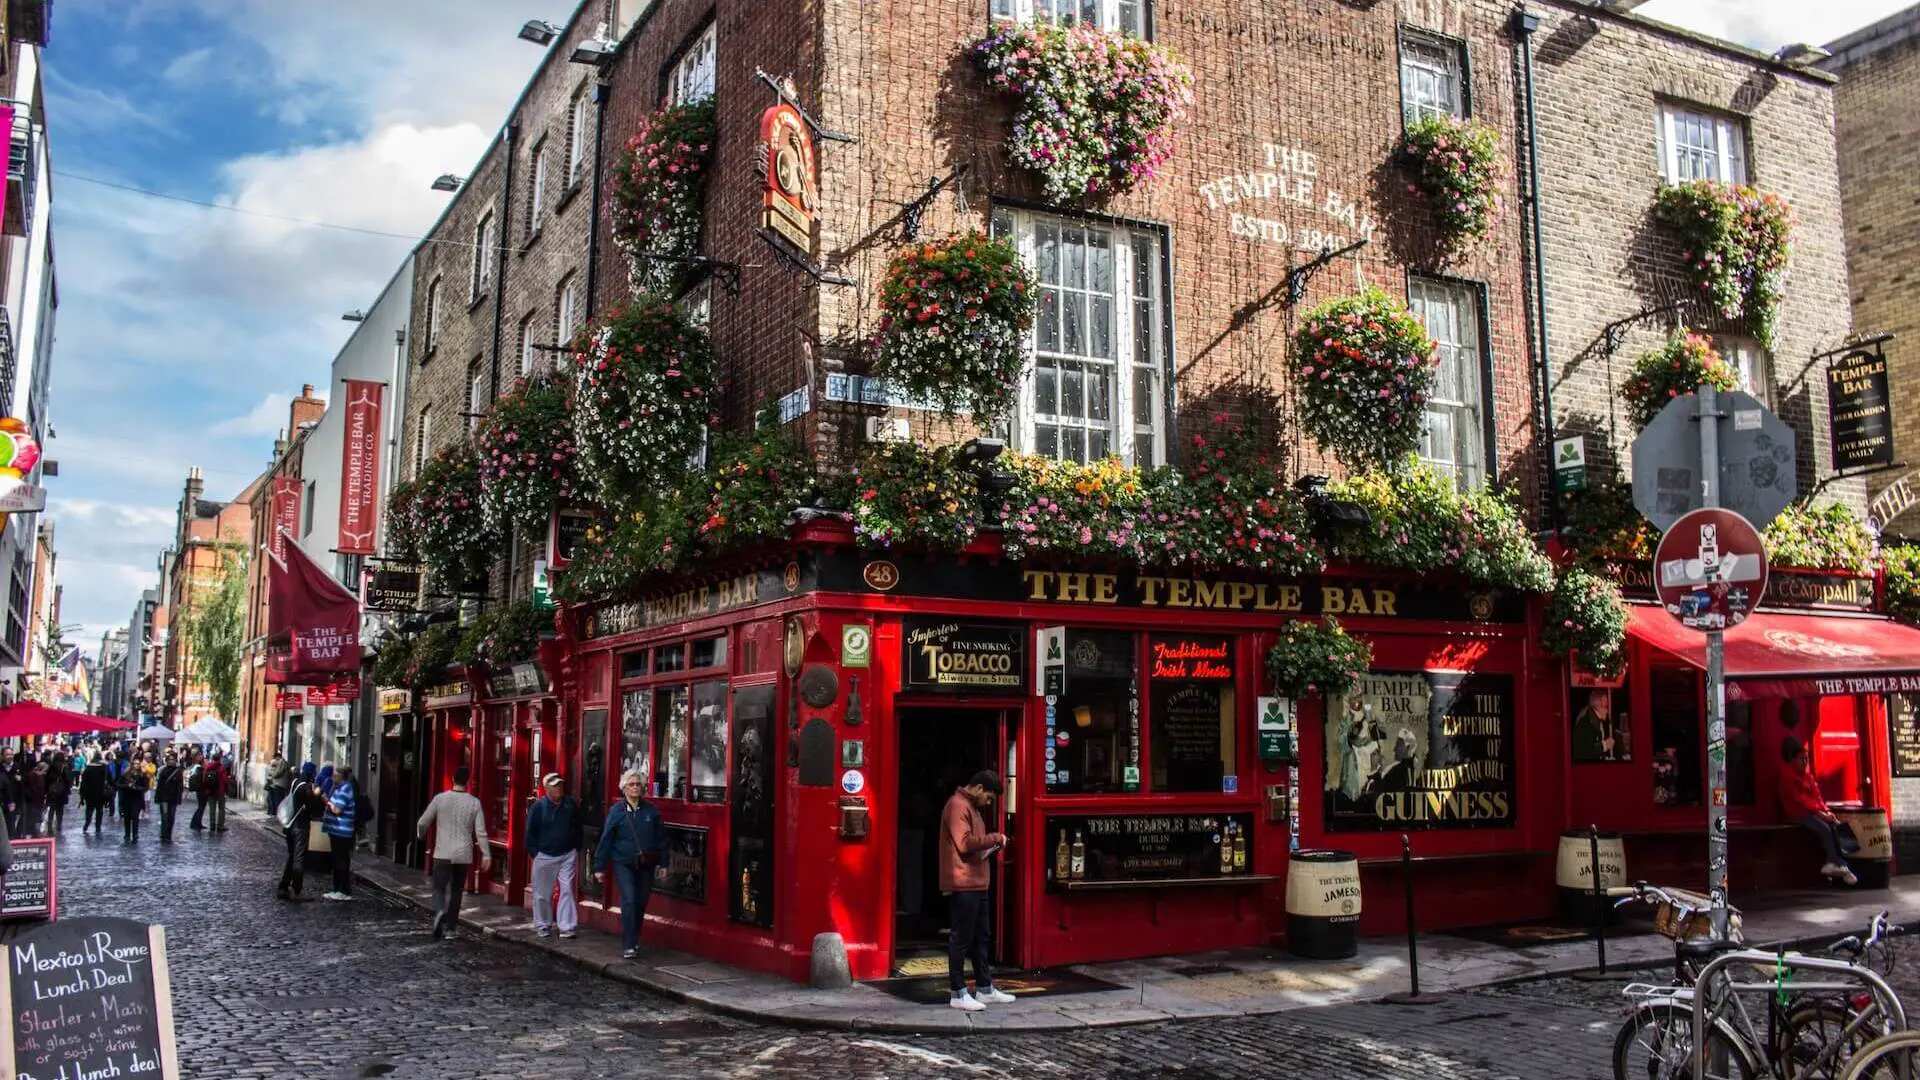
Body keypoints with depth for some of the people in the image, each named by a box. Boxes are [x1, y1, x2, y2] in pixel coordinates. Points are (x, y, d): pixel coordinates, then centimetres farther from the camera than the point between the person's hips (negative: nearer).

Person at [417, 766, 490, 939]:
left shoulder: (440, 799, -5)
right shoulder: (474, 803, -3)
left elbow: (422, 823, 3)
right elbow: (480, 832, -7)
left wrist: (421, 836, 25)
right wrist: (486, 855, -1)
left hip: (443, 854, -2)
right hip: (464, 855, 2)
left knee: (439, 888, 1)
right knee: (456, 890, 15)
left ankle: (439, 912, -28)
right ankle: (450, 925, 19)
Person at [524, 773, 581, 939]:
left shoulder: (571, 804, 1)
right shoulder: (539, 806, -8)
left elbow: (578, 828, 12)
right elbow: (530, 832, -2)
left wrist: (576, 850, 9)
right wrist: (535, 853, -4)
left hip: (568, 855, 2)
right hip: (545, 856, -2)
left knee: (567, 890, -2)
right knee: (542, 894, 7)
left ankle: (567, 927, 1)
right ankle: (542, 926, 22)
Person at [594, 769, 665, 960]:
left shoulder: (651, 810, 1)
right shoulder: (616, 810, -4)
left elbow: (661, 838, 6)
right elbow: (606, 839, -2)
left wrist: (663, 863, 4)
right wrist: (599, 867, -2)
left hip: (646, 865, 3)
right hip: (623, 864, -3)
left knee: (641, 903, 10)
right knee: (629, 901, -14)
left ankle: (634, 941, 27)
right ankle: (628, 946, -10)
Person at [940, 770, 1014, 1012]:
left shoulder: (971, 807, 19)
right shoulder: (957, 805, -14)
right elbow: (964, 843, -22)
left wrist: (990, 846, 8)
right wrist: (994, 838, -14)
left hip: (976, 884, 11)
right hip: (963, 885, -11)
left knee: (982, 937, 15)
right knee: (961, 938, -4)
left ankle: (985, 989, 23)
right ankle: (957, 994, 2)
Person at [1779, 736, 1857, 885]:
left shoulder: (1807, 774, 16)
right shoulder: (1787, 774, -7)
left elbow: (1816, 795, 11)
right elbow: (1798, 798, -15)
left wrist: (1825, 810, -7)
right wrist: (1818, 812, -21)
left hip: (1812, 811, 7)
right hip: (1798, 813, -7)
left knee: (1835, 825, -18)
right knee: (1824, 828, -26)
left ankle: (1834, 863, -20)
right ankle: (1837, 863, -20)